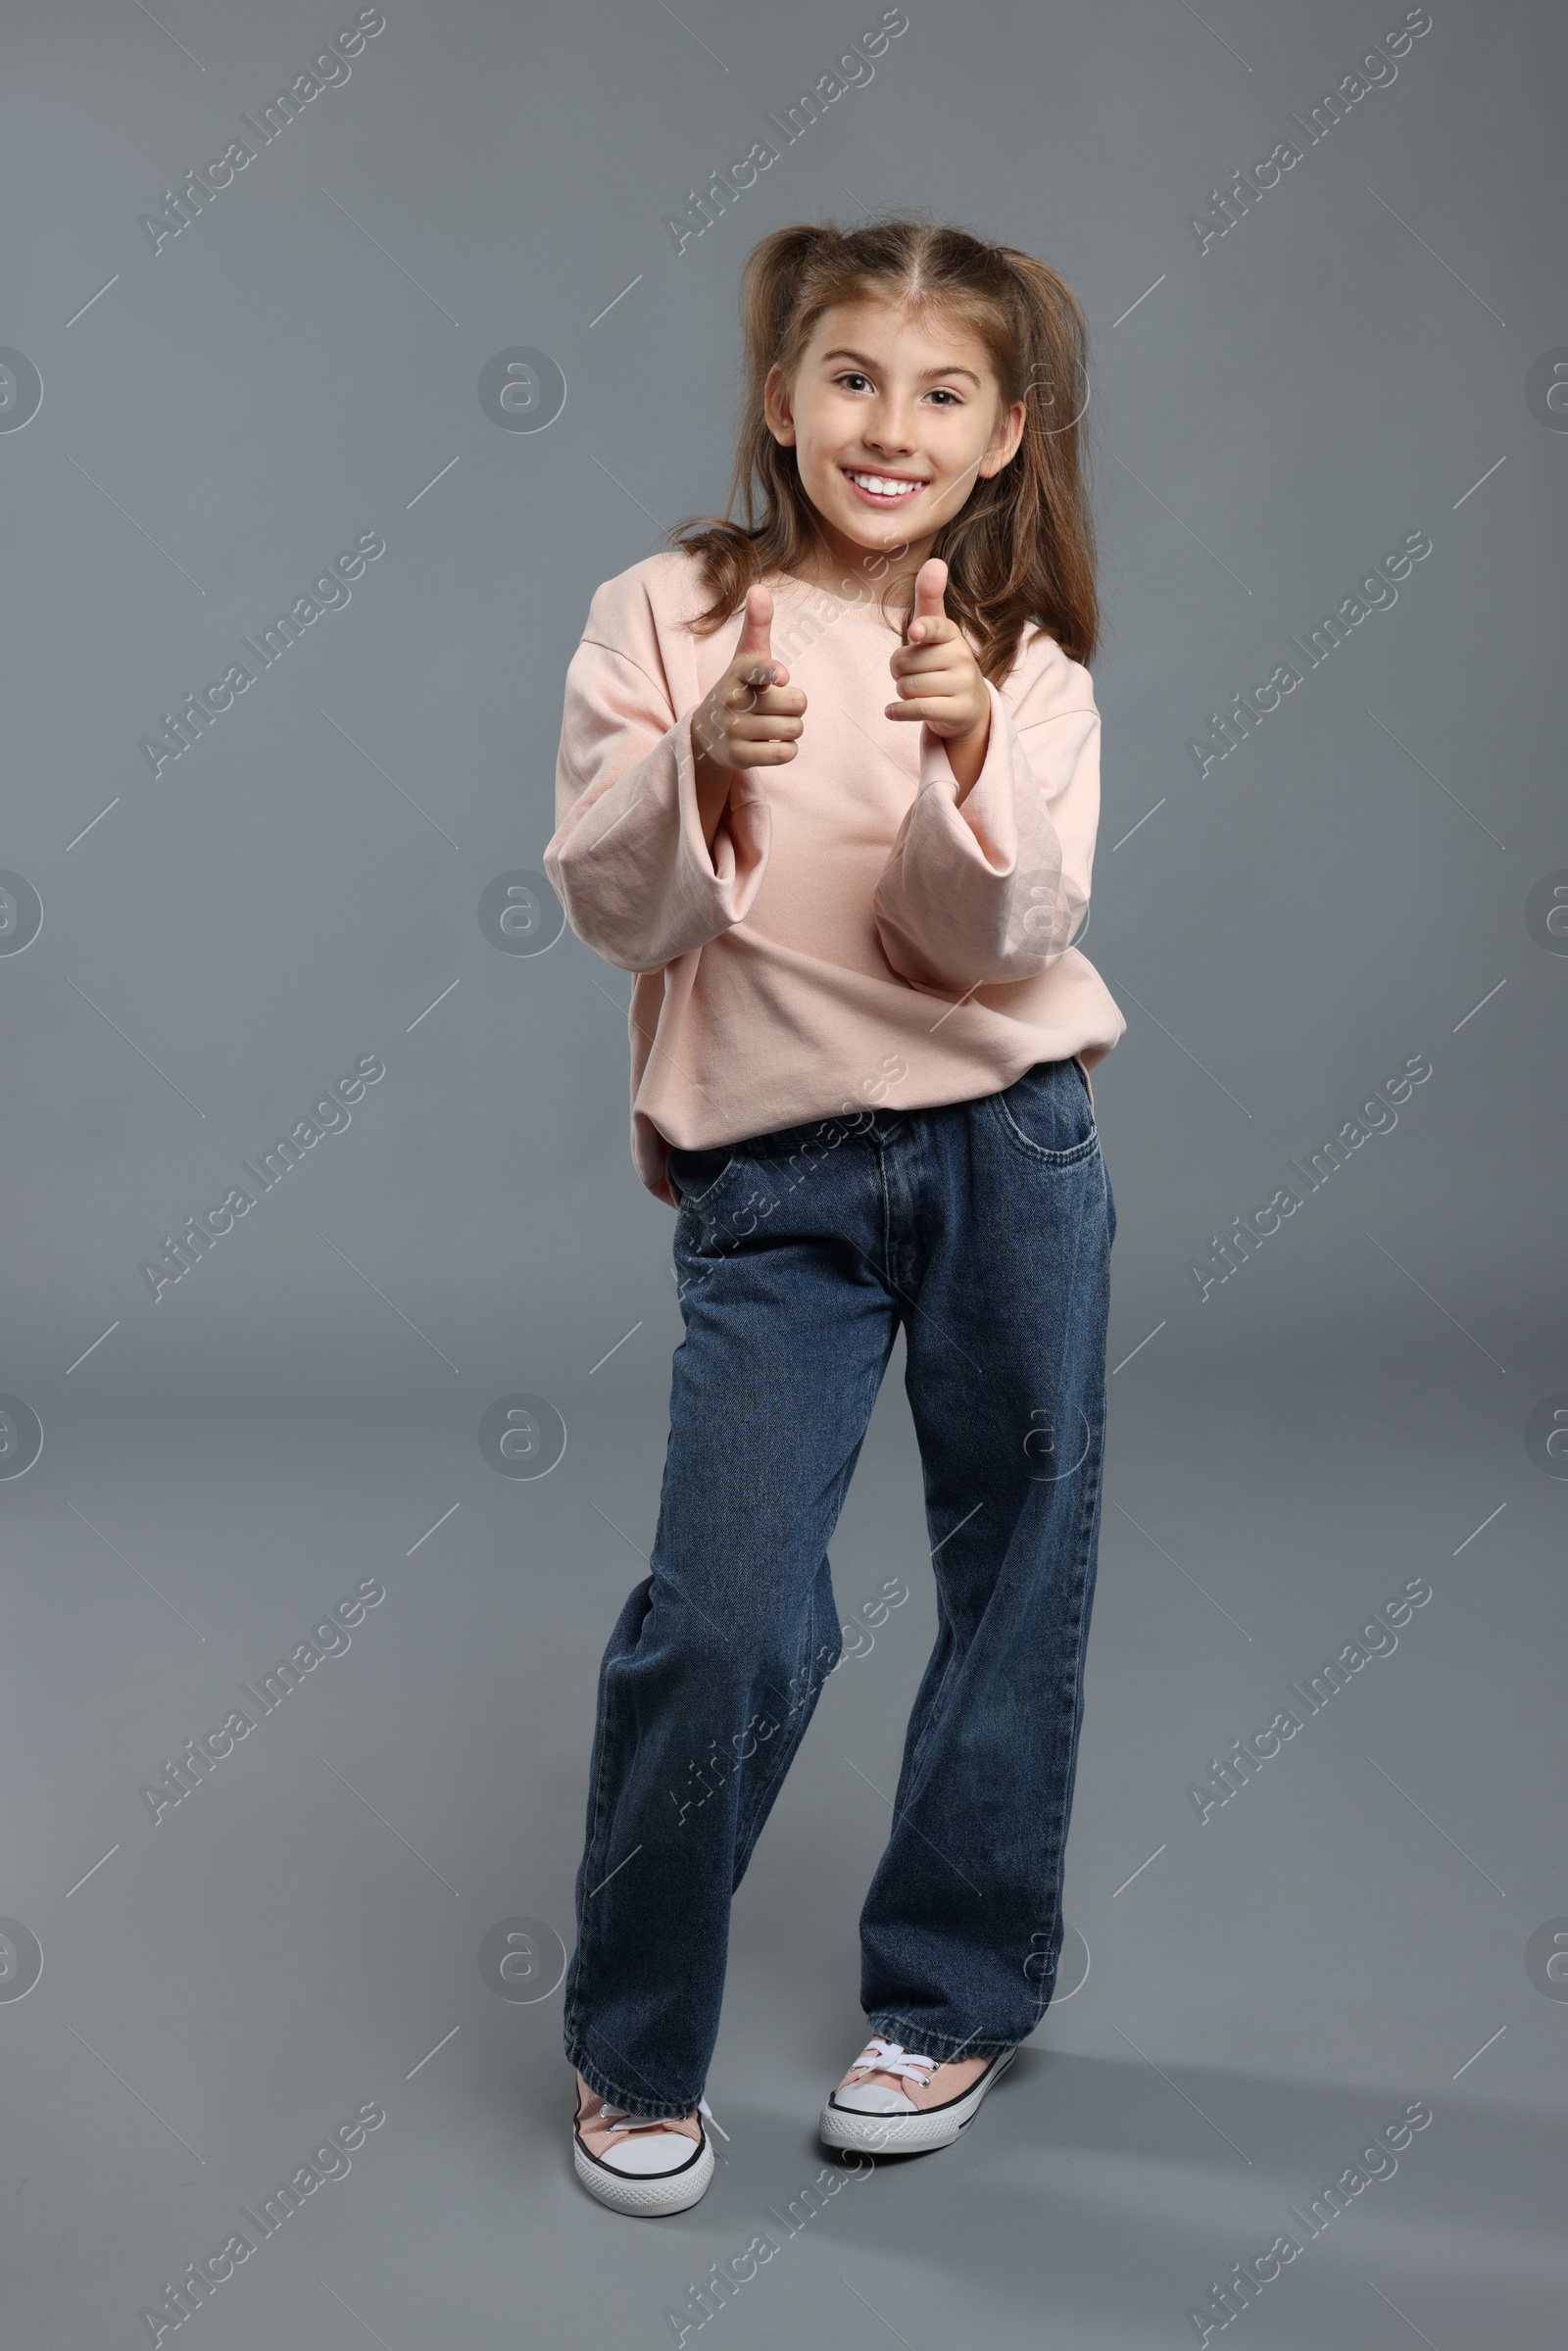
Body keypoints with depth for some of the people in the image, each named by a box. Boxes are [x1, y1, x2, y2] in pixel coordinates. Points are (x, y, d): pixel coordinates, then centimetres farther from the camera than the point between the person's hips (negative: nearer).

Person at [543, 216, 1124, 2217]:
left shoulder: (1029, 671, 4)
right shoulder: (663, 619, 1)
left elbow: (1002, 938, -9)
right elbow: (615, 911, -5)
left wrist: (966, 755, -26)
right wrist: (702, 769, -23)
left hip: (1007, 1150, 2)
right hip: (769, 1181, -2)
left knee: (1022, 1576, 9)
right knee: (725, 1618, -9)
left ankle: (958, 1992, 30)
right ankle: (630, 2051, 14)